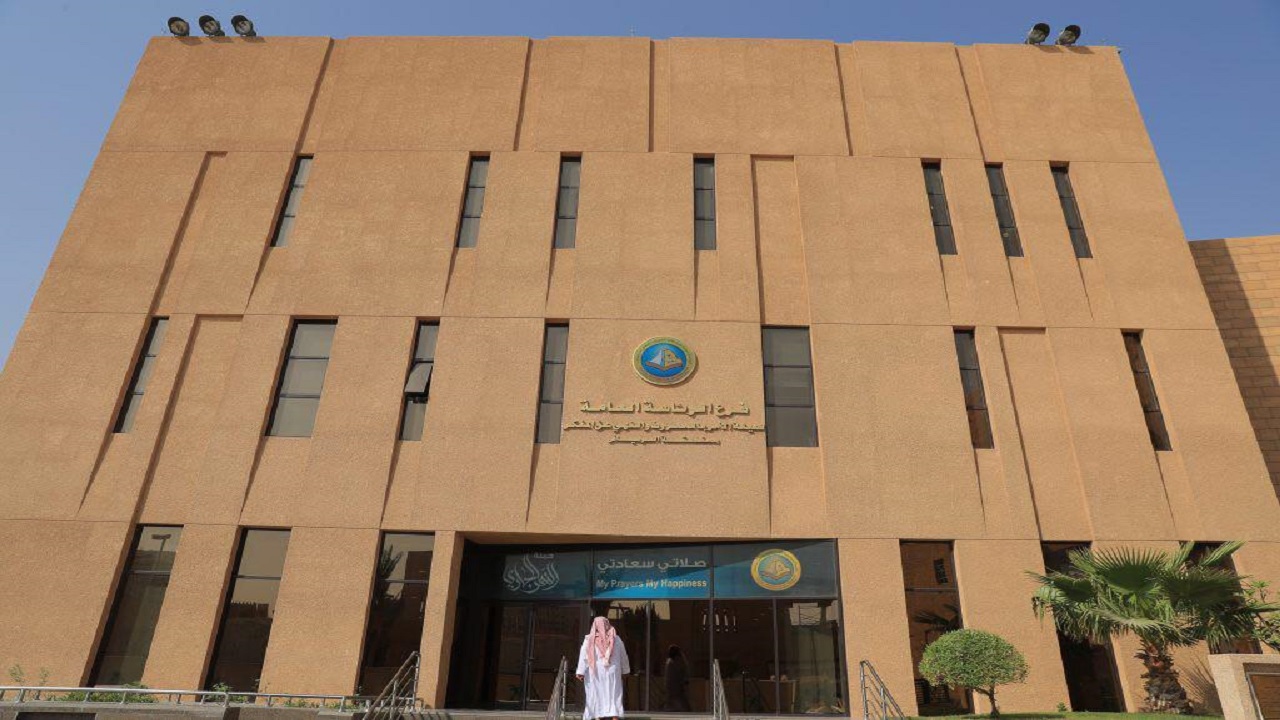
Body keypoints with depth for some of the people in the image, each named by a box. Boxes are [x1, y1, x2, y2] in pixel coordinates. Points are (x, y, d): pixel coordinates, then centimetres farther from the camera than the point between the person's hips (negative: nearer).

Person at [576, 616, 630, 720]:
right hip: (612, 673, 1)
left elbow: (583, 656, -9)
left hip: (595, 673, 0)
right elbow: (623, 656, 11)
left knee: (596, 697, 8)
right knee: (613, 696, 5)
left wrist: (580, 672, -11)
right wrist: (626, 670, 23)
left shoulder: (589, 639, -1)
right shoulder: (616, 639, 4)